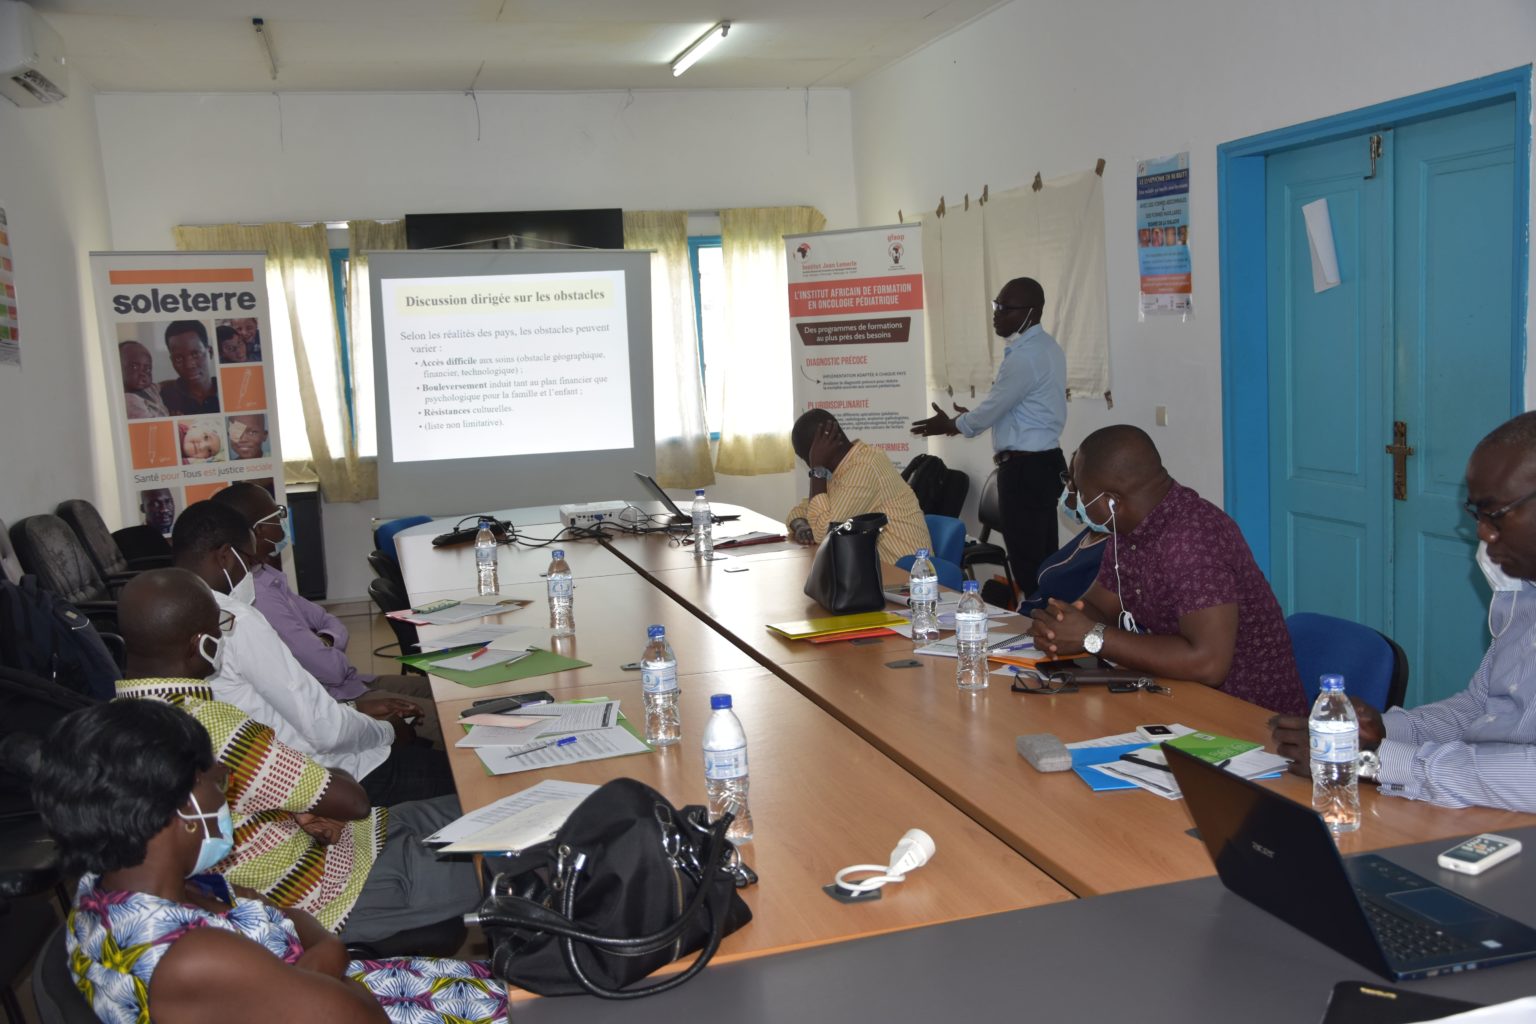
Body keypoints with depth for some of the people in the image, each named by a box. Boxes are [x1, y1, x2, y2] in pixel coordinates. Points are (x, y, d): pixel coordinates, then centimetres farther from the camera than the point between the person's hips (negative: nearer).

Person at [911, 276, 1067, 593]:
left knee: (1026, 559, -4)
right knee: (1043, 554, 13)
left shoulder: (1025, 356, -20)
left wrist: (950, 426, 4)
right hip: (1044, 461, 10)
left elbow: (993, 408, -12)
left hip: (1024, 467, -10)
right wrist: (969, 419, 19)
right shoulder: (1044, 347, 13)